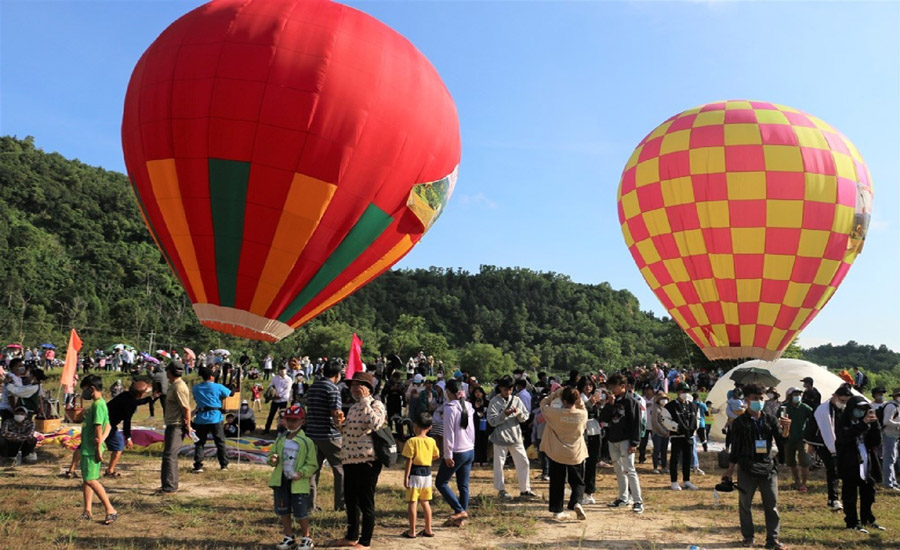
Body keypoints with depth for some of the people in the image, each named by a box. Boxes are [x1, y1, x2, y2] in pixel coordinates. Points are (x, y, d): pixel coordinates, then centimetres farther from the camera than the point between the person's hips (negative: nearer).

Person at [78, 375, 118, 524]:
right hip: (87, 448, 10)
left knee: (91, 480, -9)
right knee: (86, 480, 14)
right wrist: (101, 440, -3)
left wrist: (98, 449, -21)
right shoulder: (97, 404, 14)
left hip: (91, 450, -10)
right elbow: (107, 426, 14)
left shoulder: (98, 405, -17)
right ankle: (87, 512, 21)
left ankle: (111, 511, -5)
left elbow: (98, 428, -21)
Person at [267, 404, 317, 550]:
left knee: (301, 513, 0)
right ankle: (289, 538, 29)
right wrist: (272, 460, -10)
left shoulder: (306, 442, -7)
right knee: (283, 511, 13)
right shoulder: (280, 439, 7)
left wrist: (302, 473, -22)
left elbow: (312, 464, -6)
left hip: (298, 482, -5)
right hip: (281, 481, 5)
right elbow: (272, 454, 13)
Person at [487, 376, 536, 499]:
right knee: (499, 464, 5)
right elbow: (491, 421, -12)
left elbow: (525, 417, 5)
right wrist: (504, 414, -23)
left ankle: (525, 489, 16)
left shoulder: (516, 400, 5)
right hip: (500, 437, -3)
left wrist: (519, 413, -16)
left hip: (516, 437, 4)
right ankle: (501, 489, 20)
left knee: (523, 462, 5)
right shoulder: (494, 402, -7)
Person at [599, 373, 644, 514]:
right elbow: (603, 418, 2)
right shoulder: (611, 401, 11)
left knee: (629, 470, -11)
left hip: (626, 441, -7)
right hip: (612, 440, 7)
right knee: (619, 471, 13)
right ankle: (623, 498, 22)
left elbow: (636, 423, -10)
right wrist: (609, 405, -11)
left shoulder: (630, 401, -7)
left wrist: (634, 443, -15)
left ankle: (638, 501, -9)